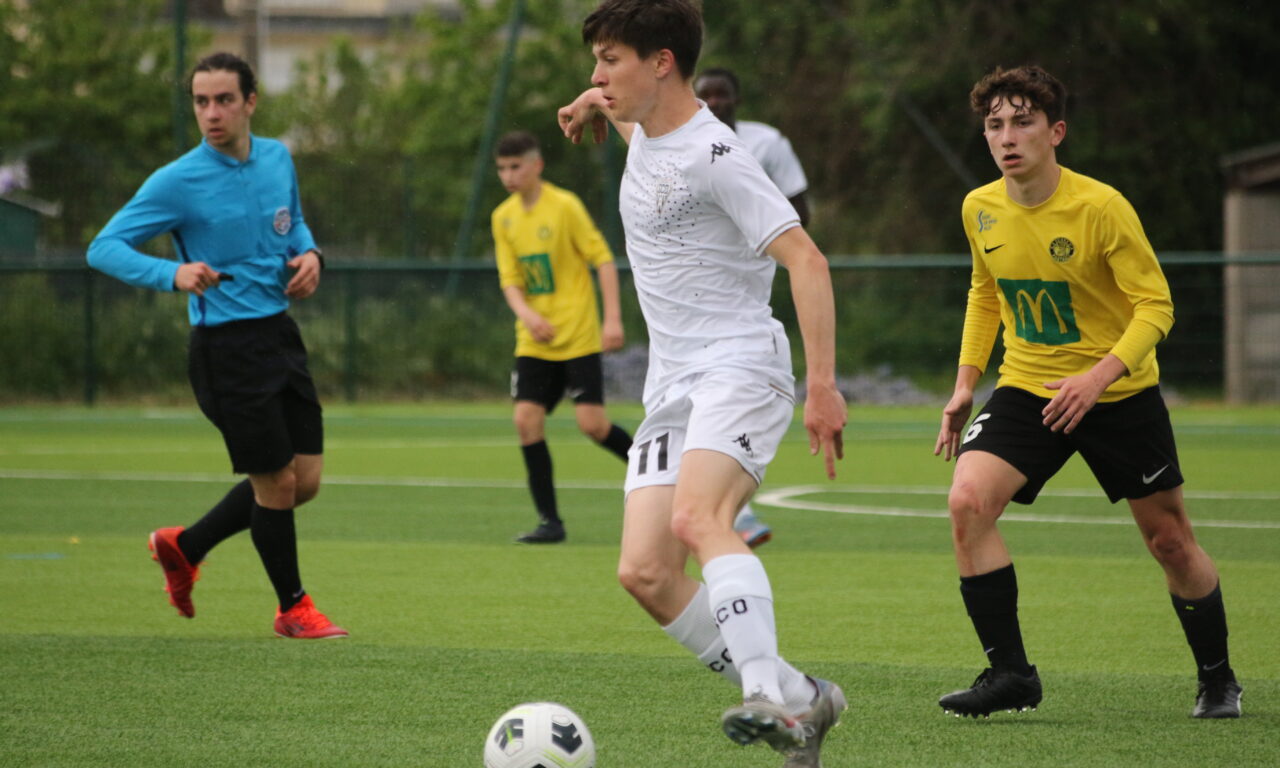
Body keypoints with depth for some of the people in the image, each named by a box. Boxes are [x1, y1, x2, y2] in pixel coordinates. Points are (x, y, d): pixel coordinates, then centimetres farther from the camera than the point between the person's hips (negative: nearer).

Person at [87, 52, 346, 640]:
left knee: (305, 481, 8)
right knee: (276, 481, -3)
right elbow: (104, 248, -12)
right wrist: (172, 274, -28)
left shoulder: (278, 160, 6)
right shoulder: (178, 182, -13)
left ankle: (184, 546, 27)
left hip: (280, 333, 7)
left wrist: (308, 254, 2)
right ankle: (292, 608, 17)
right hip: (226, 345, -7)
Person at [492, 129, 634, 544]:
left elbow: (603, 260, -8)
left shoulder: (565, 206, -9)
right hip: (534, 342, 5)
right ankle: (549, 521, -1)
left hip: (578, 336, -5)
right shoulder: (503, 217, 7)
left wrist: (613, 319, -15)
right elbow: (510, 277, 6)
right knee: (527, 419, -7)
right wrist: (525, 313, -16)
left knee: (591, 423, -11)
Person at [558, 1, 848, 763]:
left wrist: (823, 384, -26)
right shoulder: (646, 135, 13)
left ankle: (771, 695, -45)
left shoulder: (714, 157, -13)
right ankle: (799, 700, 0)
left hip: (739, 366, -9)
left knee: (697, 518, -35)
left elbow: (806, 260, -19)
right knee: (645, 573, -7)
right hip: (672, 386, 9)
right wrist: (600, 106, 22)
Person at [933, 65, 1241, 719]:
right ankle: (1009, 673, -13)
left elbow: (1155, 306, -17)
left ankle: (1218, 681, 28)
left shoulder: (1101, 208, -20)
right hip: (1026, 389, 3)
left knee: (1169, 540, 5)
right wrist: (965, 384, 8)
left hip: (1121, 394, -3)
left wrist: (1099, 376, -30)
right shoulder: (980, 210, -4)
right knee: (967, 501, -21)